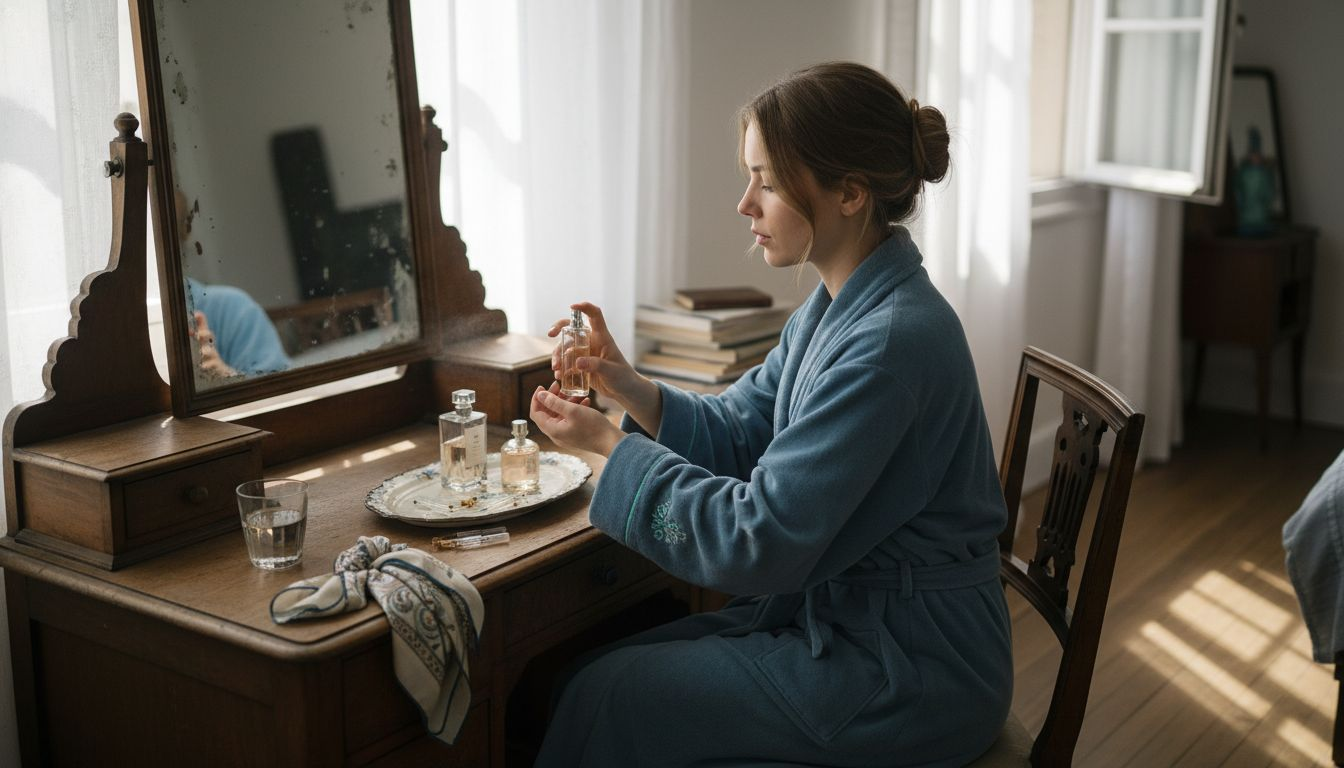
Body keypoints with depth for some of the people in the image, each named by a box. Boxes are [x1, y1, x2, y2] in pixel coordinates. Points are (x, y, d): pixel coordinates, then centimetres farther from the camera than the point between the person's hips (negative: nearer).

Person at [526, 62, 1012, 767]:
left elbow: (760, 540, -26)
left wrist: (610, 444, -16)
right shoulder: (835, 307, 4)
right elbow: (735, 432, 11)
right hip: (838, 613, 9)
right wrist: (626, 386, -6)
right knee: (587, 677, 4)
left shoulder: (892, 342, -27)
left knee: (609, 699, -6)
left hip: (907, 669, -8)